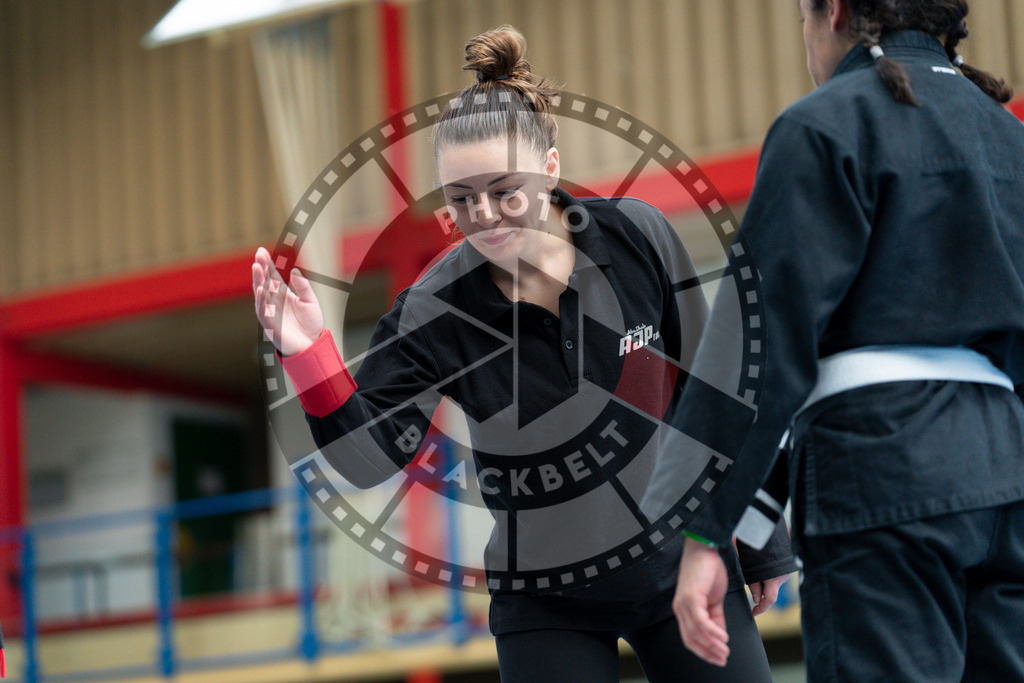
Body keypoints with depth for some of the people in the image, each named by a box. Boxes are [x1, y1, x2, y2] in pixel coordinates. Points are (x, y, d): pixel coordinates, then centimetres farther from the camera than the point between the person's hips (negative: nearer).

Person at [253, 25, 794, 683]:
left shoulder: (638, 238, -12)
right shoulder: (435, 312, -15)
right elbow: (370, 456, -17)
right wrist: (312, 356, -34)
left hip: (683, 563, 1)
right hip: (547, 605, -1)